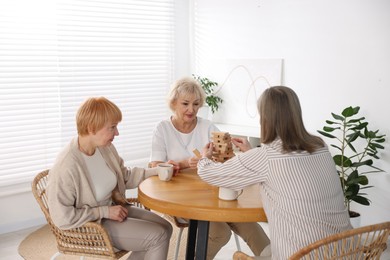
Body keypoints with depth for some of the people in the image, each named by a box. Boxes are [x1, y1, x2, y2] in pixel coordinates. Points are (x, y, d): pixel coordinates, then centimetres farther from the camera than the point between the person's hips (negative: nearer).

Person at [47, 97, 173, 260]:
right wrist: (105, 211, -22)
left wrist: (157, 171, -2)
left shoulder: (106, 148, -7)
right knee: (158, 236, -12)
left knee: (164, 228, 3)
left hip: (111, 208, 8)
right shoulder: (66, 167, -30)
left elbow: (125, 177, 10)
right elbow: (62, 218, -26)